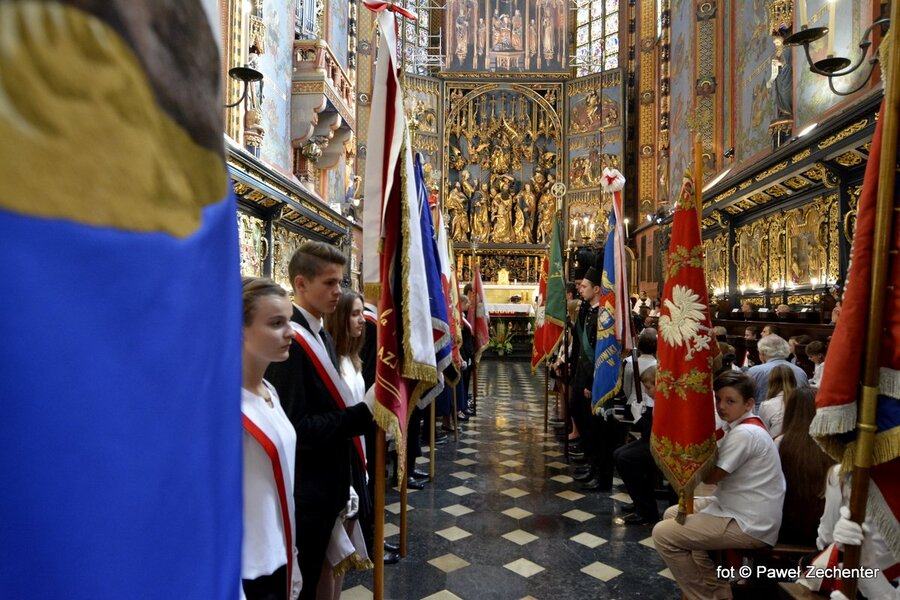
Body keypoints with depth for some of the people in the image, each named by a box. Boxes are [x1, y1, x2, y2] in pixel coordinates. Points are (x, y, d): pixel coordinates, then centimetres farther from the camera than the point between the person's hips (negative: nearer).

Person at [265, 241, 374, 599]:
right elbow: (296, 428, -25)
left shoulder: (321, 335, 6)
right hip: (304, 493, -9)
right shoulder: (289, 342, -23)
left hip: (326, 485, 9)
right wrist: (364, 413, -27)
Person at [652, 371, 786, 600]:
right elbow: (718, 475, 9)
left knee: (663, 534, -12)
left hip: (750, 525, -11)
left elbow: (710, 476, -19)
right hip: (740, 510, 11)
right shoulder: (742, 426, 9)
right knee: (672, 515, 17)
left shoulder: (744, 434, -23)